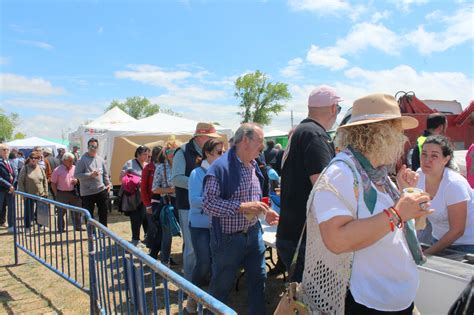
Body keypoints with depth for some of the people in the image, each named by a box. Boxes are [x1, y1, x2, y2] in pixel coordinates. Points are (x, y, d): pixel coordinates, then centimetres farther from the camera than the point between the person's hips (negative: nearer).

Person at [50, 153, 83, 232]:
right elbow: (53, 183, -3)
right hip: (62, 194, -4)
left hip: (73, 193, 4)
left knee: (77, 211, 9)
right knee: (61, 212, 6)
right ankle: (61, 229, 19)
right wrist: (56, 194, -7)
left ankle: (78, 227, 23)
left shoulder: (75, 168, 4)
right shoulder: (57, 170, -6)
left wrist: (77, 181, -7)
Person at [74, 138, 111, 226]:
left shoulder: (100, 159, 6)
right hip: (87, 193, -4)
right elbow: (76, 175, -13)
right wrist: (90, 175, -21)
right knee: (89, 216, 7)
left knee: (103, 213, 15)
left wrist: (108, 184, 3)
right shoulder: (82, 160, -9)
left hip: (101, 191, 4)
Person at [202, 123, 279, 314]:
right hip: (228, 238, -7)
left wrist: (265, 211, 2)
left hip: (253, 234, 7)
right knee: (221, 287, 11)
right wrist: (242, 207, -29)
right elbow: (208, 203, -24)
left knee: (258, 280, 16)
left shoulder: (254, 166, 8)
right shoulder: (220, 167, -18)